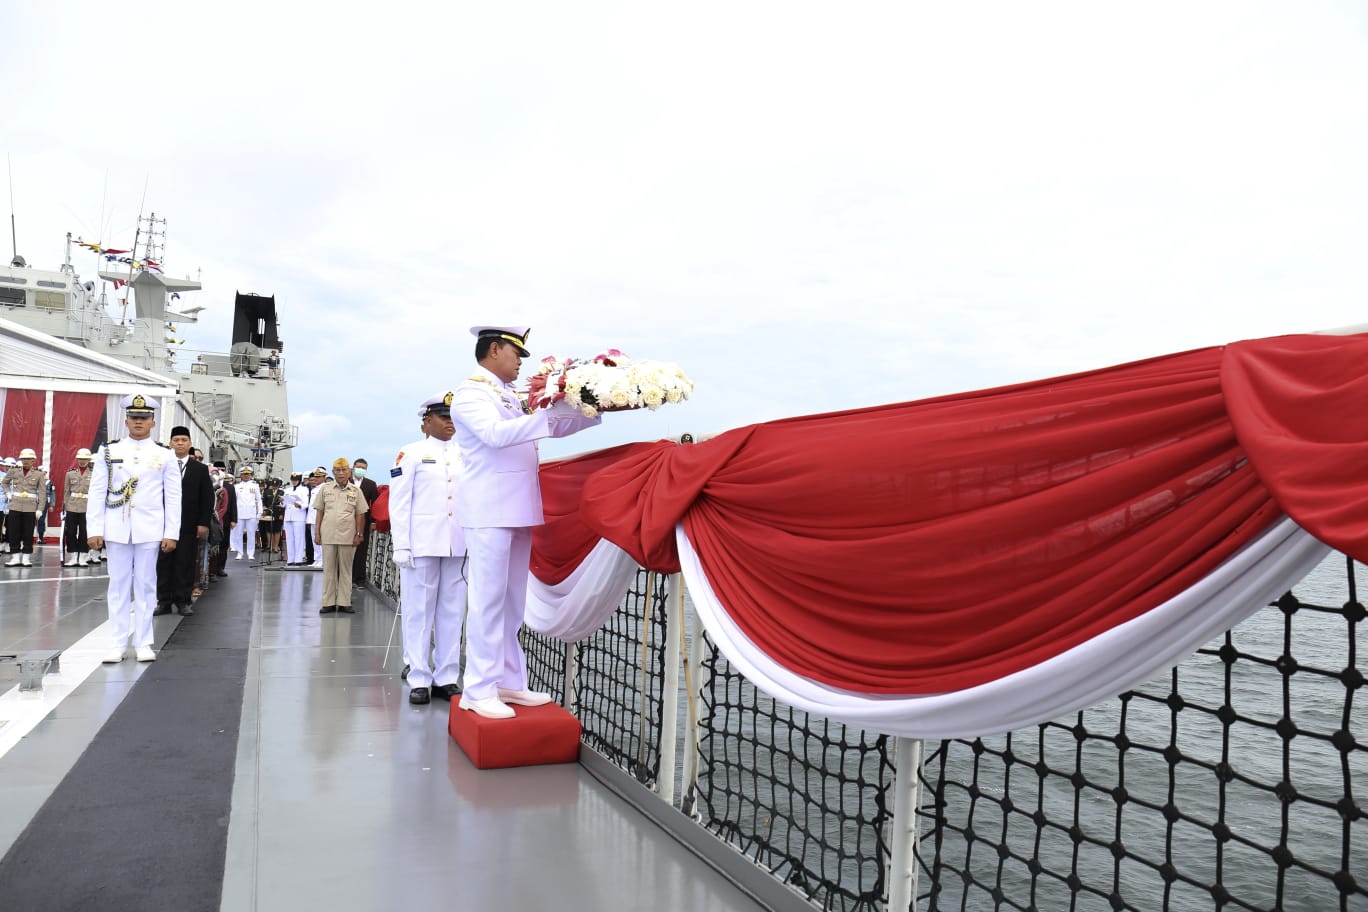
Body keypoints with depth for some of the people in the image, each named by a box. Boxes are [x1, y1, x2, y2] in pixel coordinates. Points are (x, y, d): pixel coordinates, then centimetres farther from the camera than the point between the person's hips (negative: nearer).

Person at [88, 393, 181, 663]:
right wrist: (95, 529, -3)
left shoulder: (165, 456, 3)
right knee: (119, 585, 5)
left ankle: (143, 642, 11)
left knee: (145, 585, 4)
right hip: (117, 529, 1)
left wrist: (171, 533, -3)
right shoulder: (108, 452, 5)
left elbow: (173, 498, 2)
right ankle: (119, 643, 11)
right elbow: (97, 493, 4)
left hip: (150, 530, -1)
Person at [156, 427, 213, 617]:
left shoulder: (200, 469, 7)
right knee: (164, 563, 4)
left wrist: (203, 523, -3)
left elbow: (207, 498, 4)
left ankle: (184, 601, 9)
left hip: (189, 525, 0)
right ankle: (164, 601, 11)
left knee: (186, 564, 2)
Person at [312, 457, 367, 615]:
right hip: (328, 536, 1)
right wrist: (317, 533, 4)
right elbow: (320, 512, 8)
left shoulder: (356, 491, 4)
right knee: (329, 570, 5)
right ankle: (328, 603, 11)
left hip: (348, 536, 0)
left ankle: (344, 603, 10)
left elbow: (360, 515, 5)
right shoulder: (325, 489, 6)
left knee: (346, 570, 5)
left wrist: (358, 534, -1)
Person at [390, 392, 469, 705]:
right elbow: (399, 502, 0)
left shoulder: (466, 455, 13)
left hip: (459, 545, 3)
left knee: (452, 611, 5)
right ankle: (419, 679, 9)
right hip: (422, 544, -3)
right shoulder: (411, 453, 4)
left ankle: (446, 678, 13)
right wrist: (401, 546, -7)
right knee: (419, 611, 1)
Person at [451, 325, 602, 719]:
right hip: (489, 510, -8)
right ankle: (479, 690, -1)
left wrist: (595, 410, 12)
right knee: (488, 600, -7)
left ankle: (509, 681, 18)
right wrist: (547, 413, -31)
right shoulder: (470, 393, -5)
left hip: (518, 509, 8)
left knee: (513, 601, 11)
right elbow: (495, 433, -23)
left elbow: (554, 426, 25)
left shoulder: (512, 397, 20)